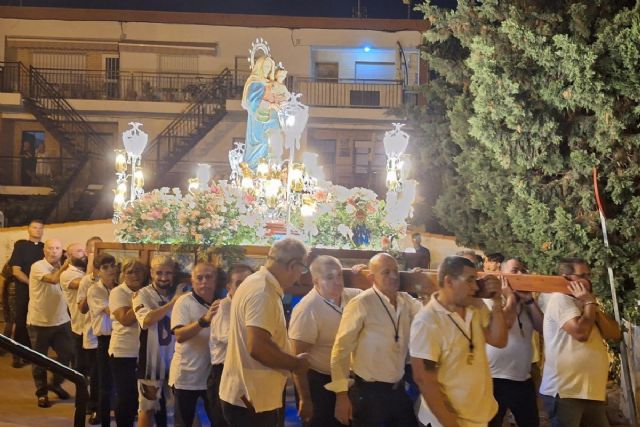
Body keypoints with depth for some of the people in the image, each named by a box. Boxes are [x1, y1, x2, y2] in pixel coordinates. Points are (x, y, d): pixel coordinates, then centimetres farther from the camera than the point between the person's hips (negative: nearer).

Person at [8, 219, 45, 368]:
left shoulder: (45, 247, 11)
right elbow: (16, 271, -7)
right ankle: (18, 356, 6)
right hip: (24, 291, -3)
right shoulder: (20, 245, 1)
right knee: (22, 323, -1)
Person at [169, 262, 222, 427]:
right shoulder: (184, 301, -10)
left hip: (213, 375, 5)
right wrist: (204, 320, -36)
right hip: (186, 376, -5)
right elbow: (179, 335, -24)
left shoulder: (221, 304, 6)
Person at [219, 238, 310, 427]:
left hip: (247, 396, 10)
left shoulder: (257, 283, 13)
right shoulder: (263, 292, -20)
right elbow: (258, 347, -30)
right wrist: (295, 363, -15)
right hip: (252, 400, -10)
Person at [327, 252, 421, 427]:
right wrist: (341, 394, -15)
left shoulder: (406, 301, 4)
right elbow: (341, 349, -14)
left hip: (399, 390, 6)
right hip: (369, 393, -6)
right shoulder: (361, 304, -15)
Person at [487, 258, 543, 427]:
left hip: (524, 379, 7)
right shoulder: (490, 299, -6)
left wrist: (528, 299, -3)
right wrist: (511, 296, -9)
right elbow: (504, 323, -23)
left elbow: (543, 327, 2)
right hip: (496, 379, -6)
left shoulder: (525, 304, 14)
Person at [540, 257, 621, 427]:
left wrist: (594, 306, -1)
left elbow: (615, 334, 11)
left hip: (592, 391, 9)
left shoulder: (584, 304, 19)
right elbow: (581, 332, -22)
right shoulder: (560, 299, -9)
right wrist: (590, 303, -7)